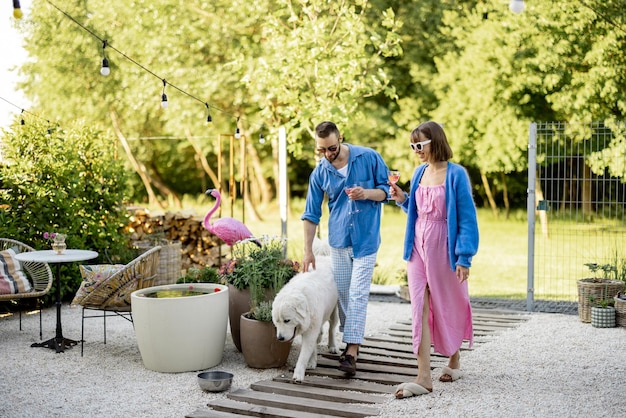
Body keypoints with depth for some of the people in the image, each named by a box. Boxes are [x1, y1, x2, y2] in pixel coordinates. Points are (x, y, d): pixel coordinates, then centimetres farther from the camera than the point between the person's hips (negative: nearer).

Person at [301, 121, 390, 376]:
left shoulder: (369, 158, -8)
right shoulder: (319, 173, 0)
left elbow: (386, 189, 1)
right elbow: (311, 214, 4)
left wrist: (367, 193, -21)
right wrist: (307, 251, 1)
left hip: (366, 238, -3)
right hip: (338, 240, 3)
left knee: (358, 294, -9)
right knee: (342, 292, 8)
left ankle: (351, 352, -10)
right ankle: (351, 341, 23)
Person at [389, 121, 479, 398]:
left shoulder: (456, 174, -10)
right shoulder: (419, 173, 8)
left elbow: (467, 218, -11)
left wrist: (464, 257, -15)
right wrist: (402, 200, 0)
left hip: (444, 249, -5)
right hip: (418, 248, 5)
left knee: (449, 306, 11)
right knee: (419, 309, -3)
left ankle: (454, 361, 34)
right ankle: (423, 377, -3)